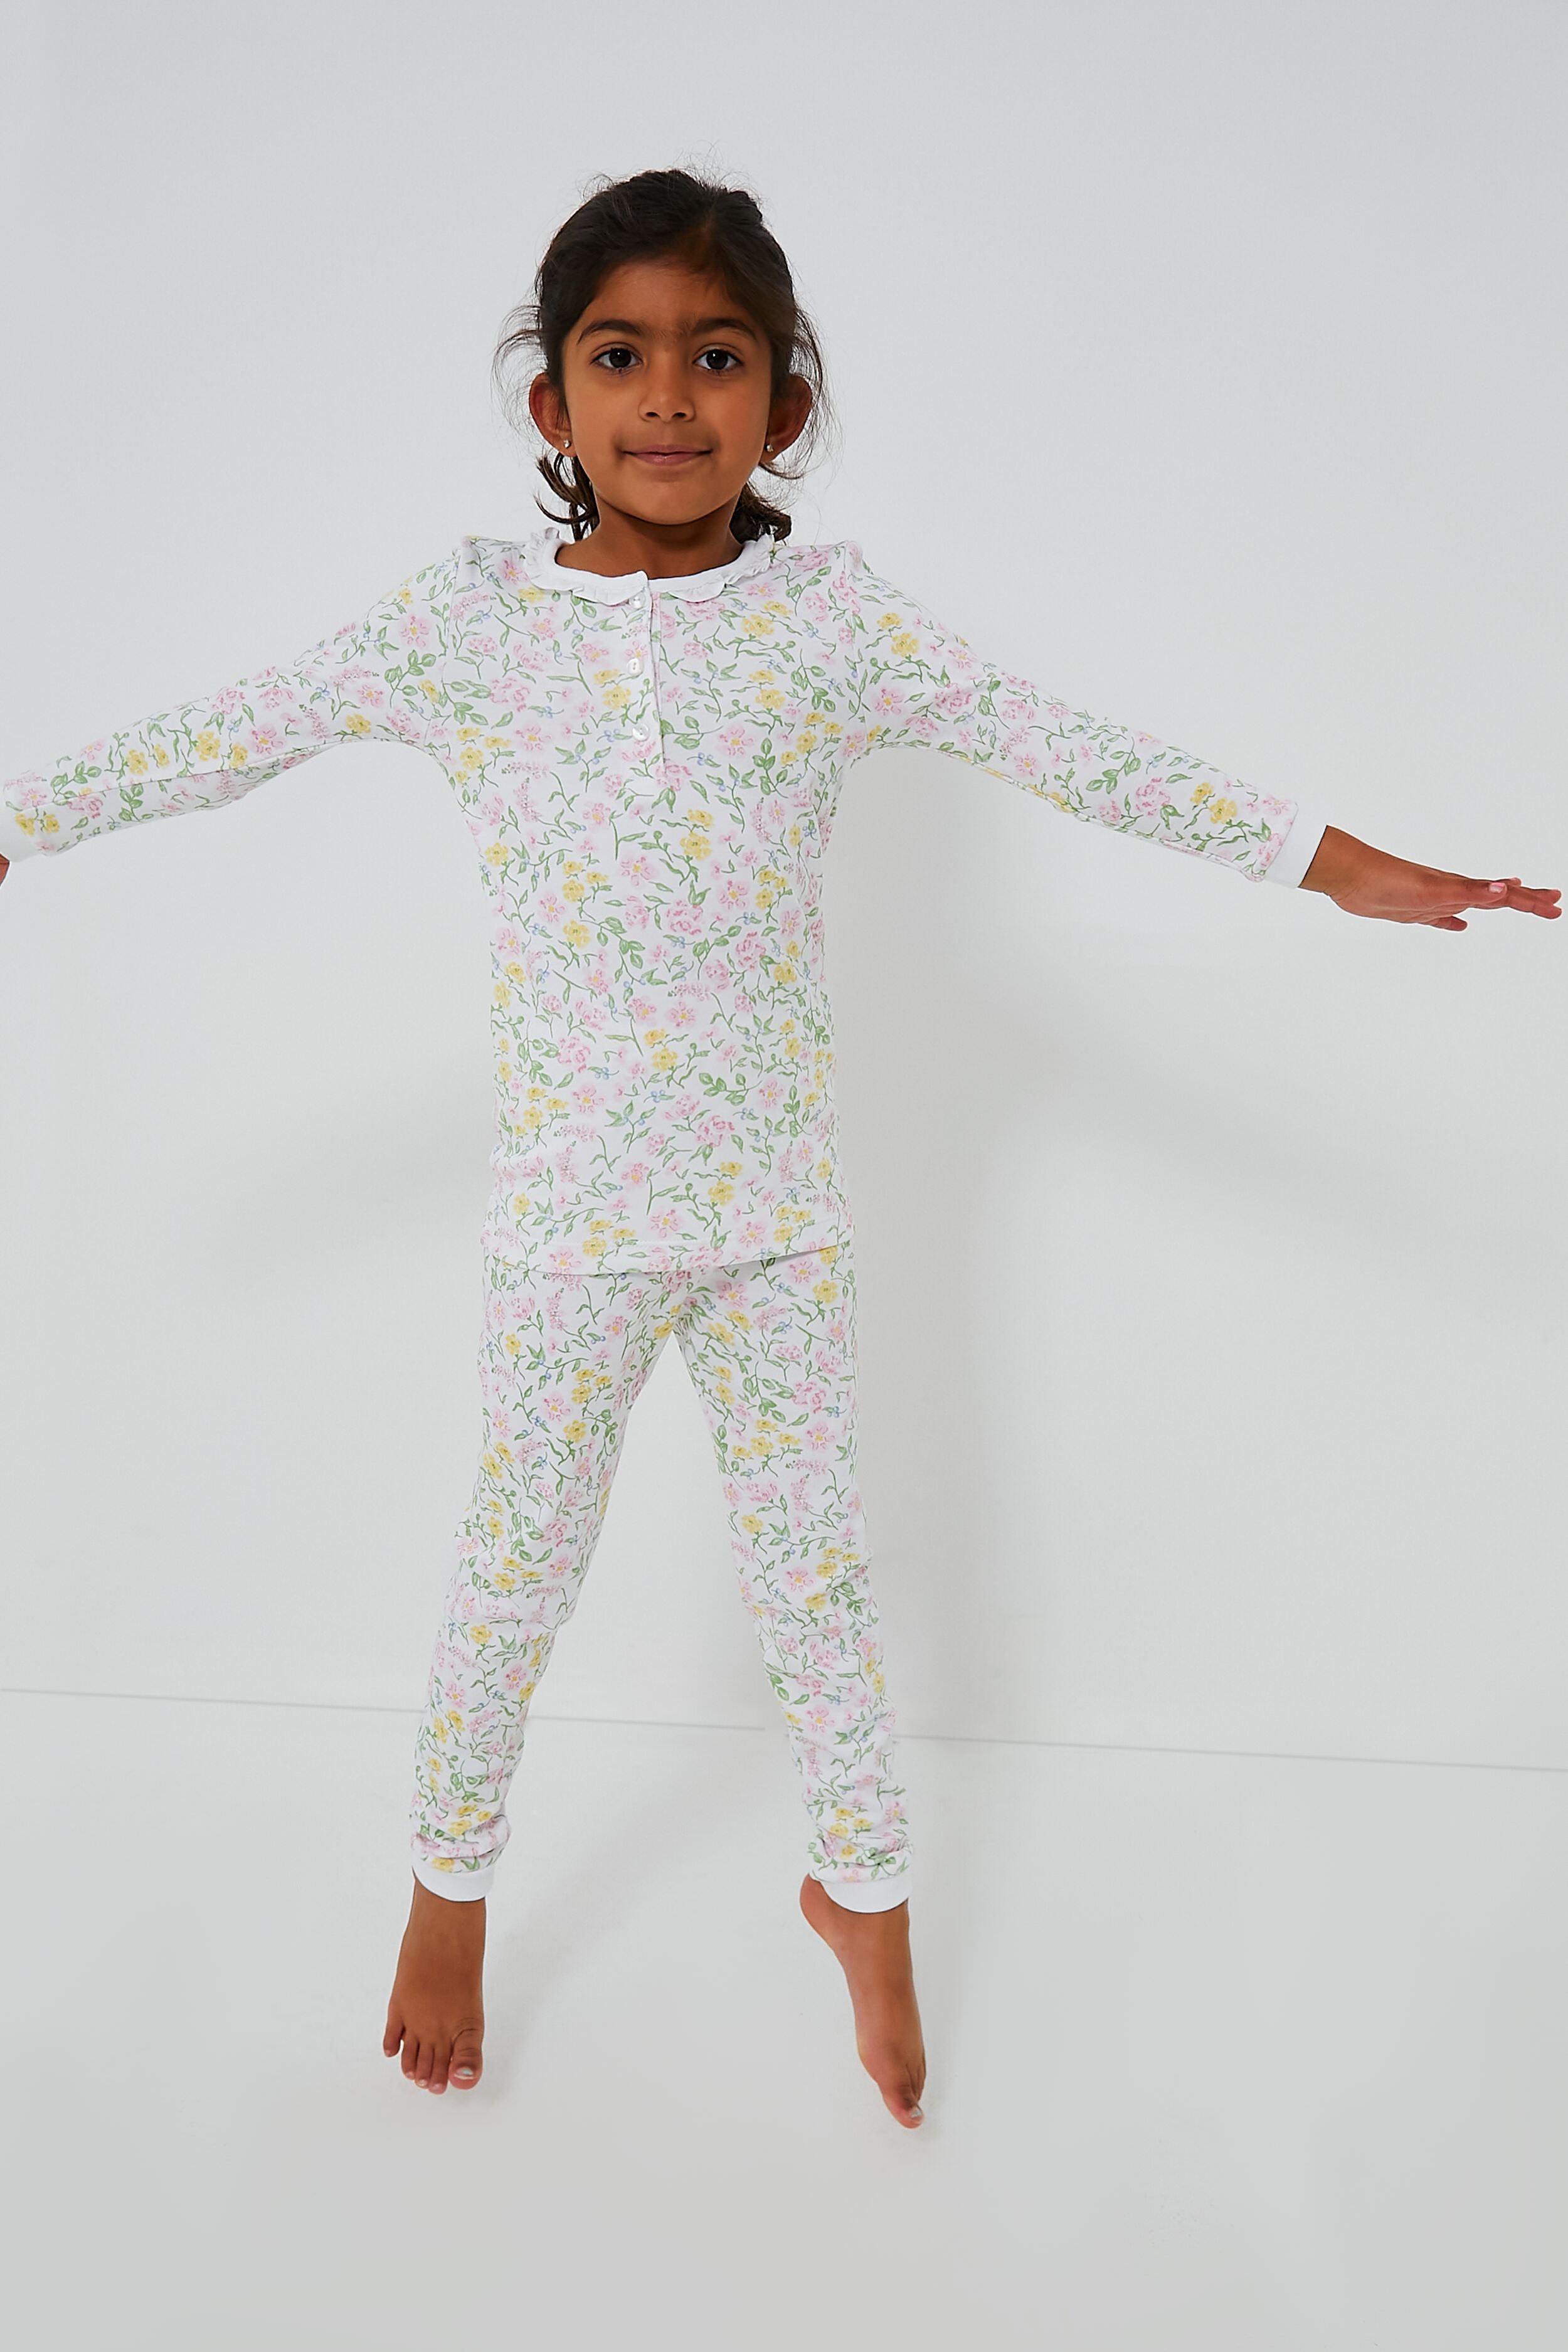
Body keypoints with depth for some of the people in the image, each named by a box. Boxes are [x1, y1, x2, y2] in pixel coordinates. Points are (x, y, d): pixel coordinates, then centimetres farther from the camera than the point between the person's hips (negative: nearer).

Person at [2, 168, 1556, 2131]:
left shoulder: (833, 616, -6)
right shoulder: (468, 617, -6)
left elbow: (1077, 757, -4)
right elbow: (221, 740, 1)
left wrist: (1334, 861, -3)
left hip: (779, 1218, 1)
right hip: (564, 1225, 0)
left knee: (814, 1567, 14)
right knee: (512, 1580, 14)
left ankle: (862, 1888, 39)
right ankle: (451, 1886, 40)